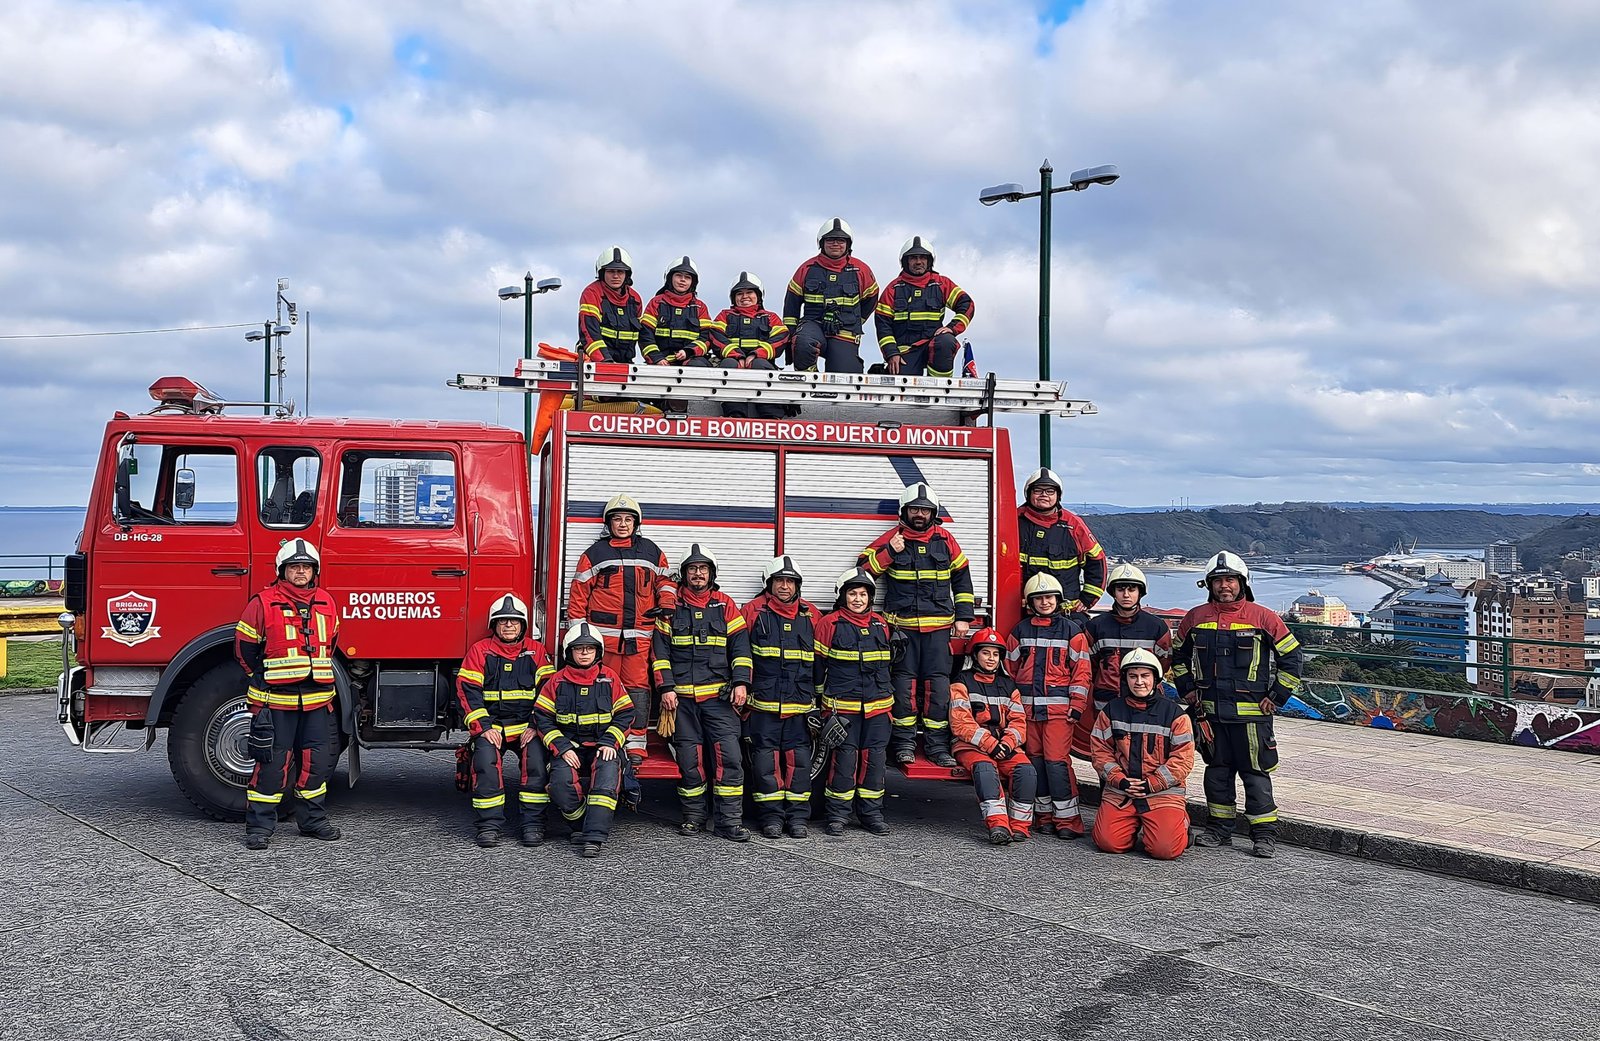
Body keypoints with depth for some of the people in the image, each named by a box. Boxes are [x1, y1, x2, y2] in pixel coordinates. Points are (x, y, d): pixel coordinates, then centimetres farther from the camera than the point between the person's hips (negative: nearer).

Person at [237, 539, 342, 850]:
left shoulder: (326, 603, 11)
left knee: (316, 761, 9)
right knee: (272, 761, -3)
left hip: (317, 699, 5)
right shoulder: (263, 603, -4)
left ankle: (312, 819, 22)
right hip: (275, 700, -4)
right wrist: (263, 681, 5)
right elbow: (244, 646, 2)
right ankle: (259, 825, 7)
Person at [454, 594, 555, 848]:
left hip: (527, 726, 0)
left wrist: (536, 727, -8)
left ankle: (533, 822, -14)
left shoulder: (536, 651, 7)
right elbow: (467, 691, 0)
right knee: (485, 761, -26)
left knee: (536, 759, -25)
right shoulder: (479, 651, 5)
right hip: (490, 724, 0)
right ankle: (489, 824, -15)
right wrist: (484, 727, -10)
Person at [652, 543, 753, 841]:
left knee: (728, 755, -9)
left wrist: (741, 683, -6)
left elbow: (740, 647, 6)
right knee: (689, 758, 3)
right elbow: (661, 651, 6)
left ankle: (728, 819, -5)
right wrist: (666, 688, -4)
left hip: (719, 696, 0)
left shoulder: (725, 605, 10)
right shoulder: (671, 607, 9)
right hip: (682, 698, 0)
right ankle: (694, 815, 16)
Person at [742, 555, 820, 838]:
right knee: (766, 756, 1)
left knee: (798, 756, 3)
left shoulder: (811, 615, 11)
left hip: (800, 703, 2)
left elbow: (821, 657, 16)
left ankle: (797, 815, 11)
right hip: (763, 702, -2)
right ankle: (771, 815, 9)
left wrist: (819, 697, 13)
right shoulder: (754, 611, 4)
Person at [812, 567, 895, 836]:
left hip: (877, 705, 4)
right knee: (844, 758, -6)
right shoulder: (830, 623, -2)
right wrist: (817, 700, 3)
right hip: (842, 706, -4)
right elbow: (817, 663, 2)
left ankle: (871, 812, 17)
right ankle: (837, 814, 5)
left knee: (875, 758, 5)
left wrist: (888, 697, 23)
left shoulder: (880, 624, 13)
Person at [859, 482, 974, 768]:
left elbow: (962, 578, 15)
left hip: (938, 626, 1)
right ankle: (904, 742, 9)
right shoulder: (891, 539, 4)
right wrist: (890, 552, -13)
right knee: (904, 681, -1)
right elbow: (865, 568, 0)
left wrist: (963, 617, 9)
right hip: (902, 624, -1)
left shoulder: (945, 540, 9)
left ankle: (937, 745, 5)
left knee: (938, 682, -1)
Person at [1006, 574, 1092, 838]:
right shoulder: (1020, 631, 11)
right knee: (1035, 759, 7)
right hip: (1028, 707, 4)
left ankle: (1067, 819, -4)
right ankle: (1044, 814, 16)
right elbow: (1010, 668, 15)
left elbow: (1082, 670, 1)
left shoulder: (1072, 630, 3)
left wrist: (1077, 705, -6)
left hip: (1059, 707, -4)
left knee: (1056, 759, -10)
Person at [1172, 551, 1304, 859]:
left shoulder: (1263, 618, -4)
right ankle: (1219, 828, 23)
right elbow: (1179, 656, 20)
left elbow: (1291, 656, 2)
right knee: (1217, 771, 12)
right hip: (1209, 711, 4)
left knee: (1256, 773, -1)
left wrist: (1276, 698, -1)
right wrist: (1187, 690, 11)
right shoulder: (1196, 618, 6)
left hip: (1252, 713, -4)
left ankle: (1265, 833, 7)